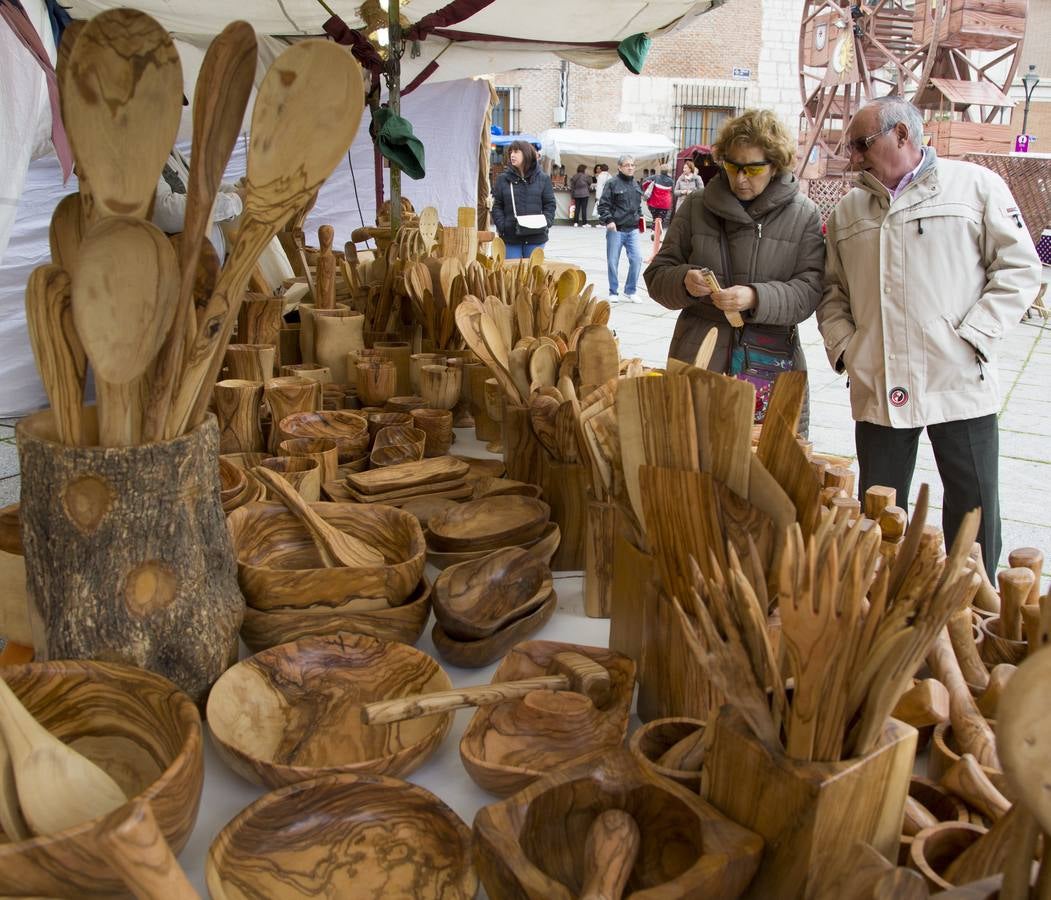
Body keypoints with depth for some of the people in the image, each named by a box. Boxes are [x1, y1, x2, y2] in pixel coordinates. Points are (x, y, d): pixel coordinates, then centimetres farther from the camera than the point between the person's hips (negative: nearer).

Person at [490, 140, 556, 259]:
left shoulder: (542, 178, 6)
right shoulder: (503, 179, 5)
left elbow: (550, 204, 7)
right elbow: (497, 206, 4)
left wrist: (546, 222, -9)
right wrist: (501, 226, -10)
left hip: (536, 236, 0)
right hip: (510, 237, 0)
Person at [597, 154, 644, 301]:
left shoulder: (636, 185, 14)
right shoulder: (613, 184, -4)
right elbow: (603, 205, -7)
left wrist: (639, 217, 15)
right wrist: (608, 220, -18)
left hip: (633, 229, 5)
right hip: (616, 229, -4)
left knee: (637, 259, -5)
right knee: (613, 261, 2)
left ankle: (630, 291, 8)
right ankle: (613, 292, 16)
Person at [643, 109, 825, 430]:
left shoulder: (804, 214, 3)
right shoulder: (696, 206, 7)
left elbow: (810, 289, -6)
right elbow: (657, 275, 9)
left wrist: (756, 297, -22)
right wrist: (684, 281, -14)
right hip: (697, 358, 1)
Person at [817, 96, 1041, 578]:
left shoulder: (975, 185, 2)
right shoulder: (849, 210, 14)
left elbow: (1019, 269, 0)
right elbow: (832, 291, 17)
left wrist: (973, 338, -10)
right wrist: (842, 346, 1)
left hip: (959, 384, -3)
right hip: (877, 390, 3)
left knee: (974, 512, 6)